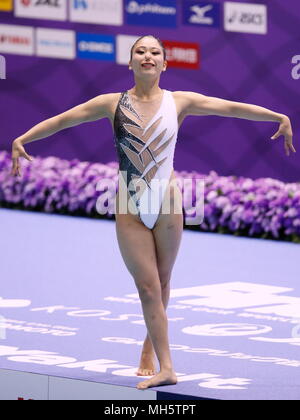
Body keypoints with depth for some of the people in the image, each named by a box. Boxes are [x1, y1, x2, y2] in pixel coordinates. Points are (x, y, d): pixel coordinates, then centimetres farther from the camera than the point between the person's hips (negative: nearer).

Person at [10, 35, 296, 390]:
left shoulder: (179, 102, 3)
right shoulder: (112, 104, 3)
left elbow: (232, 108, 0)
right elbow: (61, 120, 5)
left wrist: (280, 118, -6)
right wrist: (22, 139, -3)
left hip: (167, 202, 0)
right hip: (130, 208, 0)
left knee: (160, 283, 9)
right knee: (148, 286, -4)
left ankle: (150, 348, 31)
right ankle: (166, 367, -6)